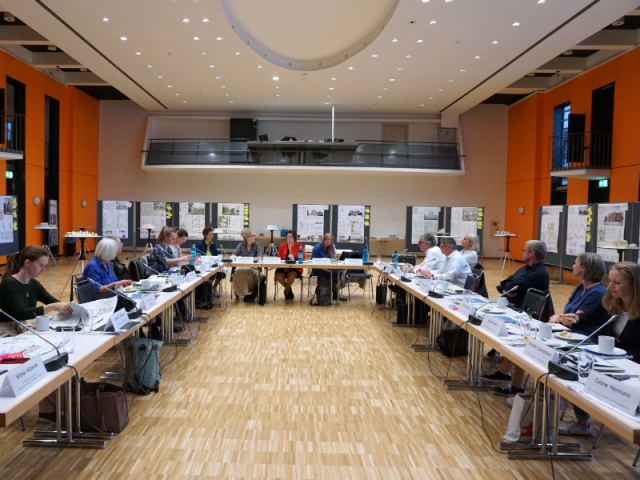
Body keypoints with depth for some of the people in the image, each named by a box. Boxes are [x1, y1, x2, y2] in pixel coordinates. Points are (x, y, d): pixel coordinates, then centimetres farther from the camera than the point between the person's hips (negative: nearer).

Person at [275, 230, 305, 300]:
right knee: (278, 276, -27)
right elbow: (279, 258, 6)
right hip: (283, 267, 3)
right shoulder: (282, 245, 7)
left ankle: (286, 291, -4)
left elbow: (303, 258, -5)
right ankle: (289, 290, 4)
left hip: (295, 268, -3)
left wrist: (294, 259, -25)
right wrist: (284, 267, -11)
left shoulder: (299, 245, -2)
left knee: (291, 275, -35)